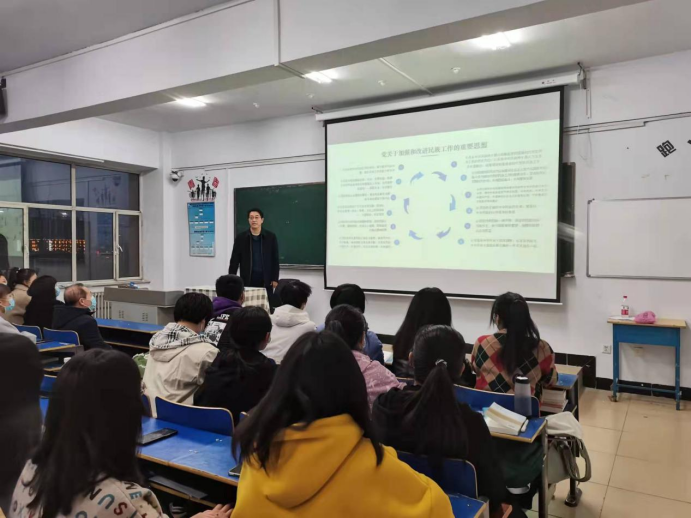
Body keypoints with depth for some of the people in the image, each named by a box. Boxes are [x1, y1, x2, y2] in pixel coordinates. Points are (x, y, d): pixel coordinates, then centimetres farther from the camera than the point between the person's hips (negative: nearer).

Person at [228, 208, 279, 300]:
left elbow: (275, 259, 3)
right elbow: (234, 260, 3)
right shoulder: (241, 237, 3)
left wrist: (275, 279, -2)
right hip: (247, 280, 0)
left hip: (266, 280, 0)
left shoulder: (271, 237, 2)